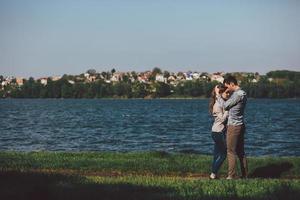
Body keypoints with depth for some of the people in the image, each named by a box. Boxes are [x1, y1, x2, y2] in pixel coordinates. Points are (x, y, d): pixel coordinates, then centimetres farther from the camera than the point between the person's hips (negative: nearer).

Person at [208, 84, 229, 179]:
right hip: (218, 132, -9)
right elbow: (222, 118, -21)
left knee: (217, 154, 11)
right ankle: (213, 173, 1)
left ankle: (213, 174, 14)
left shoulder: (222, 102, 11)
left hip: (218, 132, 9)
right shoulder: (218, 105, -17)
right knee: (223, 153, -3)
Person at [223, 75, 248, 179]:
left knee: (231, 152, -6)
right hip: (240, 125, 10)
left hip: (234, 126, -10)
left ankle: (231, 176, -5)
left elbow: (225, 106, -11)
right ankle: (245, 175, 15)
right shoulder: (242, 93, 15)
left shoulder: (238, 94, -18)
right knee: (240, 152, 12)